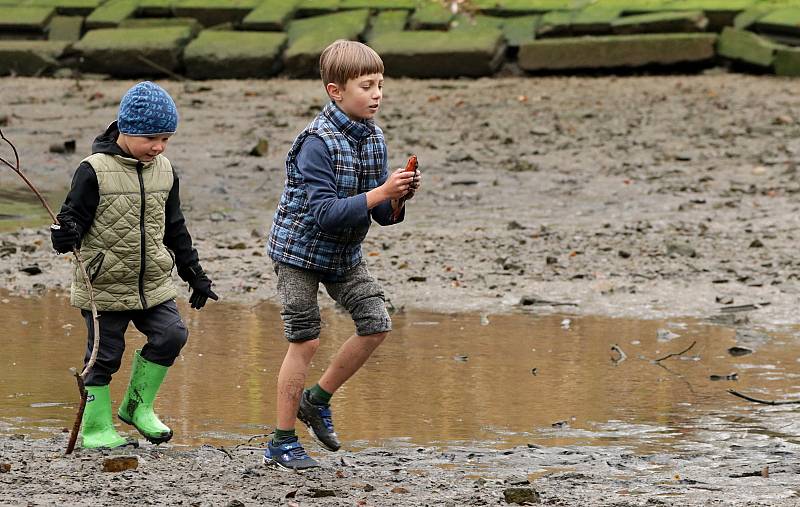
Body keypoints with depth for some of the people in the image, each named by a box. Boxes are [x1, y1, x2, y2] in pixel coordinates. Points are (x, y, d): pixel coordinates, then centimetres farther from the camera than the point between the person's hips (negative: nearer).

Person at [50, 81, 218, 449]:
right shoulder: (95, 171, -13)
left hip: (153, 285, 5)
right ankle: (95, 428, 17)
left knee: (172, 335, -10)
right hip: (104, 287, -5)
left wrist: (195, 275, 19)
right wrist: (65, 235, -36)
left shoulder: (164, 171, 6)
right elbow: (72, 216, -12)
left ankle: (138, 405, 8)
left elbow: (175, 229, 16)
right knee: (105, 356, 2)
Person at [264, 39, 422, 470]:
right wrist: (380, 192, -34)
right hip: (300, 248, -7)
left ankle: (317, 399, 19)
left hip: (342, 254, 7)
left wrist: (399, 197, -20)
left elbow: (382, 215, 2)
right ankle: (282, 443, 2)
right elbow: (325, 213, -31)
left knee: (376, 323, 0)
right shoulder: (317, 143, -25)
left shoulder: (373, 138, -2)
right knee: (306, 340, -7)